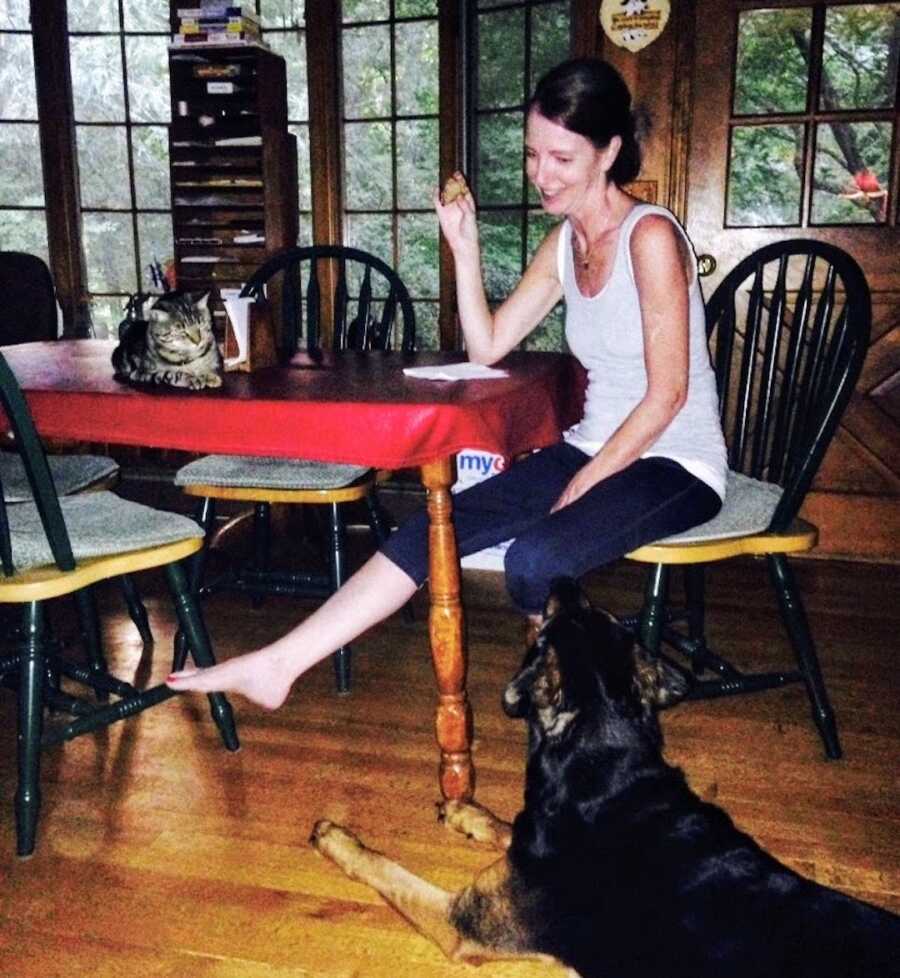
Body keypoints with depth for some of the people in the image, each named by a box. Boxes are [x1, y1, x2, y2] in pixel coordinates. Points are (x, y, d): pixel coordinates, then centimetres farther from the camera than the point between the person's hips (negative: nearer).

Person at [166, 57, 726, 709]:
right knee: (438, 526, -9)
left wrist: (581, 486, -15)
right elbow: (487, 347, 6)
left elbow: (667, 393, -17)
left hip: (676, 465, -7)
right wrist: (464, 244, -3)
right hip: (594, 449, 7)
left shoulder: (649, 236, -16)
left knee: (535, 559, -32)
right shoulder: (565, 242, 8)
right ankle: (276, 666, -8)